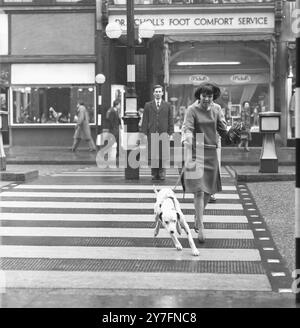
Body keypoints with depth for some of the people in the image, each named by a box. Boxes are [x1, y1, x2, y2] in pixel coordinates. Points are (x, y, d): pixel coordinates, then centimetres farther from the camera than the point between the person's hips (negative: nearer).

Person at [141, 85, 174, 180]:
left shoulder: (167, 105, 9)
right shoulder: (148, 105, 10)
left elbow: (170, 120, 7)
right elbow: (145, 120, 7)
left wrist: (170, 133, 0)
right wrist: (144, 133, 0)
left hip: (163, 133, 0)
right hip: (152, 133, 0)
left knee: (163, 155, -2)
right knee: (153, 155, -1)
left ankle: (162, 173, 5)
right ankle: (154, 174, 6)